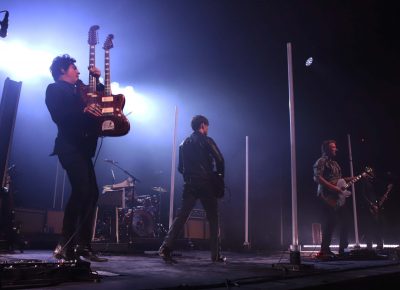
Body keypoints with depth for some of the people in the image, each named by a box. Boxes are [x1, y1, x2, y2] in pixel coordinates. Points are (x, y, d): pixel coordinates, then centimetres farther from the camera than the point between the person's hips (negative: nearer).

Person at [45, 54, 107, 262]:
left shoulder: (78, 89, 24)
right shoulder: (54, 89, 2)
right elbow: (58, 116, -15)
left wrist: (97, 79, 18)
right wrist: (83, 110, -25)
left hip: (82, 148, 9)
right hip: (70, 147, -8)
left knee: (92, 193, 4)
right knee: (81, 191, -19)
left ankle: (83, 245, 11)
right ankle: (64, 246, -11)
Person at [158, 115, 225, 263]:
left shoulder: (184, 144, 14)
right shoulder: (207, 141, -3)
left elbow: (180, 167, 15)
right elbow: (220, 160, -11)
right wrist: (219, 176, 3)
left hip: (189, 185, 5)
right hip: (206, 184, -4)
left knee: (181, 216, 4)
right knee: (213, 219, 6)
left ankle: (166, 247, -8)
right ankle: (216, 255, 10)